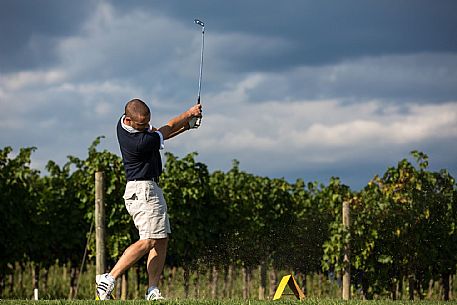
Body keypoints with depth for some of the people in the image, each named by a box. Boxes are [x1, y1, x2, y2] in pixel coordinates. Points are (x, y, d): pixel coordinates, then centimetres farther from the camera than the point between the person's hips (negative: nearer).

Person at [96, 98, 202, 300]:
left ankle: (153, 291, 2)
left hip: (150, 190, 11)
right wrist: (189, 113, 7)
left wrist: (186, 125, 8)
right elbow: (166, 130, -9)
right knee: (149, 241, -16)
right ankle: (109, 279, -18)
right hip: (143, 190, -11)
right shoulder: (141, 142, -26)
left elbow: (157, 133, 18)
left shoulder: (123, 122, 2)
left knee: (162, 239, 6)